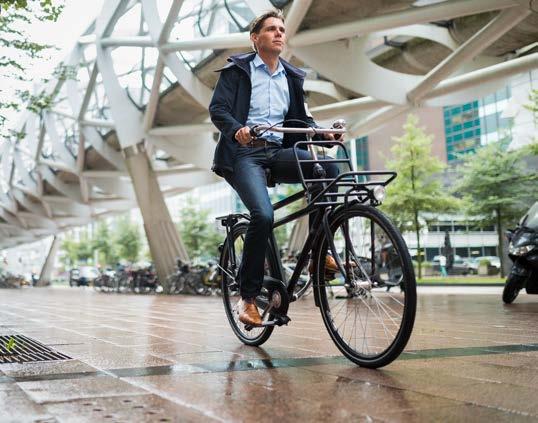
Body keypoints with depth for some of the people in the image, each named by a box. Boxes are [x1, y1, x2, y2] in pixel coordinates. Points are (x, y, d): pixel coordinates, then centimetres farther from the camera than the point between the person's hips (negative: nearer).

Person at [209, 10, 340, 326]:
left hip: (278, 152, 5)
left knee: (328, 167, -25)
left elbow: (300, 119, 17)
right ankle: (248, 297, -13)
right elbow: (217, 109, -6)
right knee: (264, 215, -28)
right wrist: (238, 129, -28)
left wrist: (324, 133, -5)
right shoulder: (237, 70, 6)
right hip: (245, 153, -4)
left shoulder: (292, 77, 21)